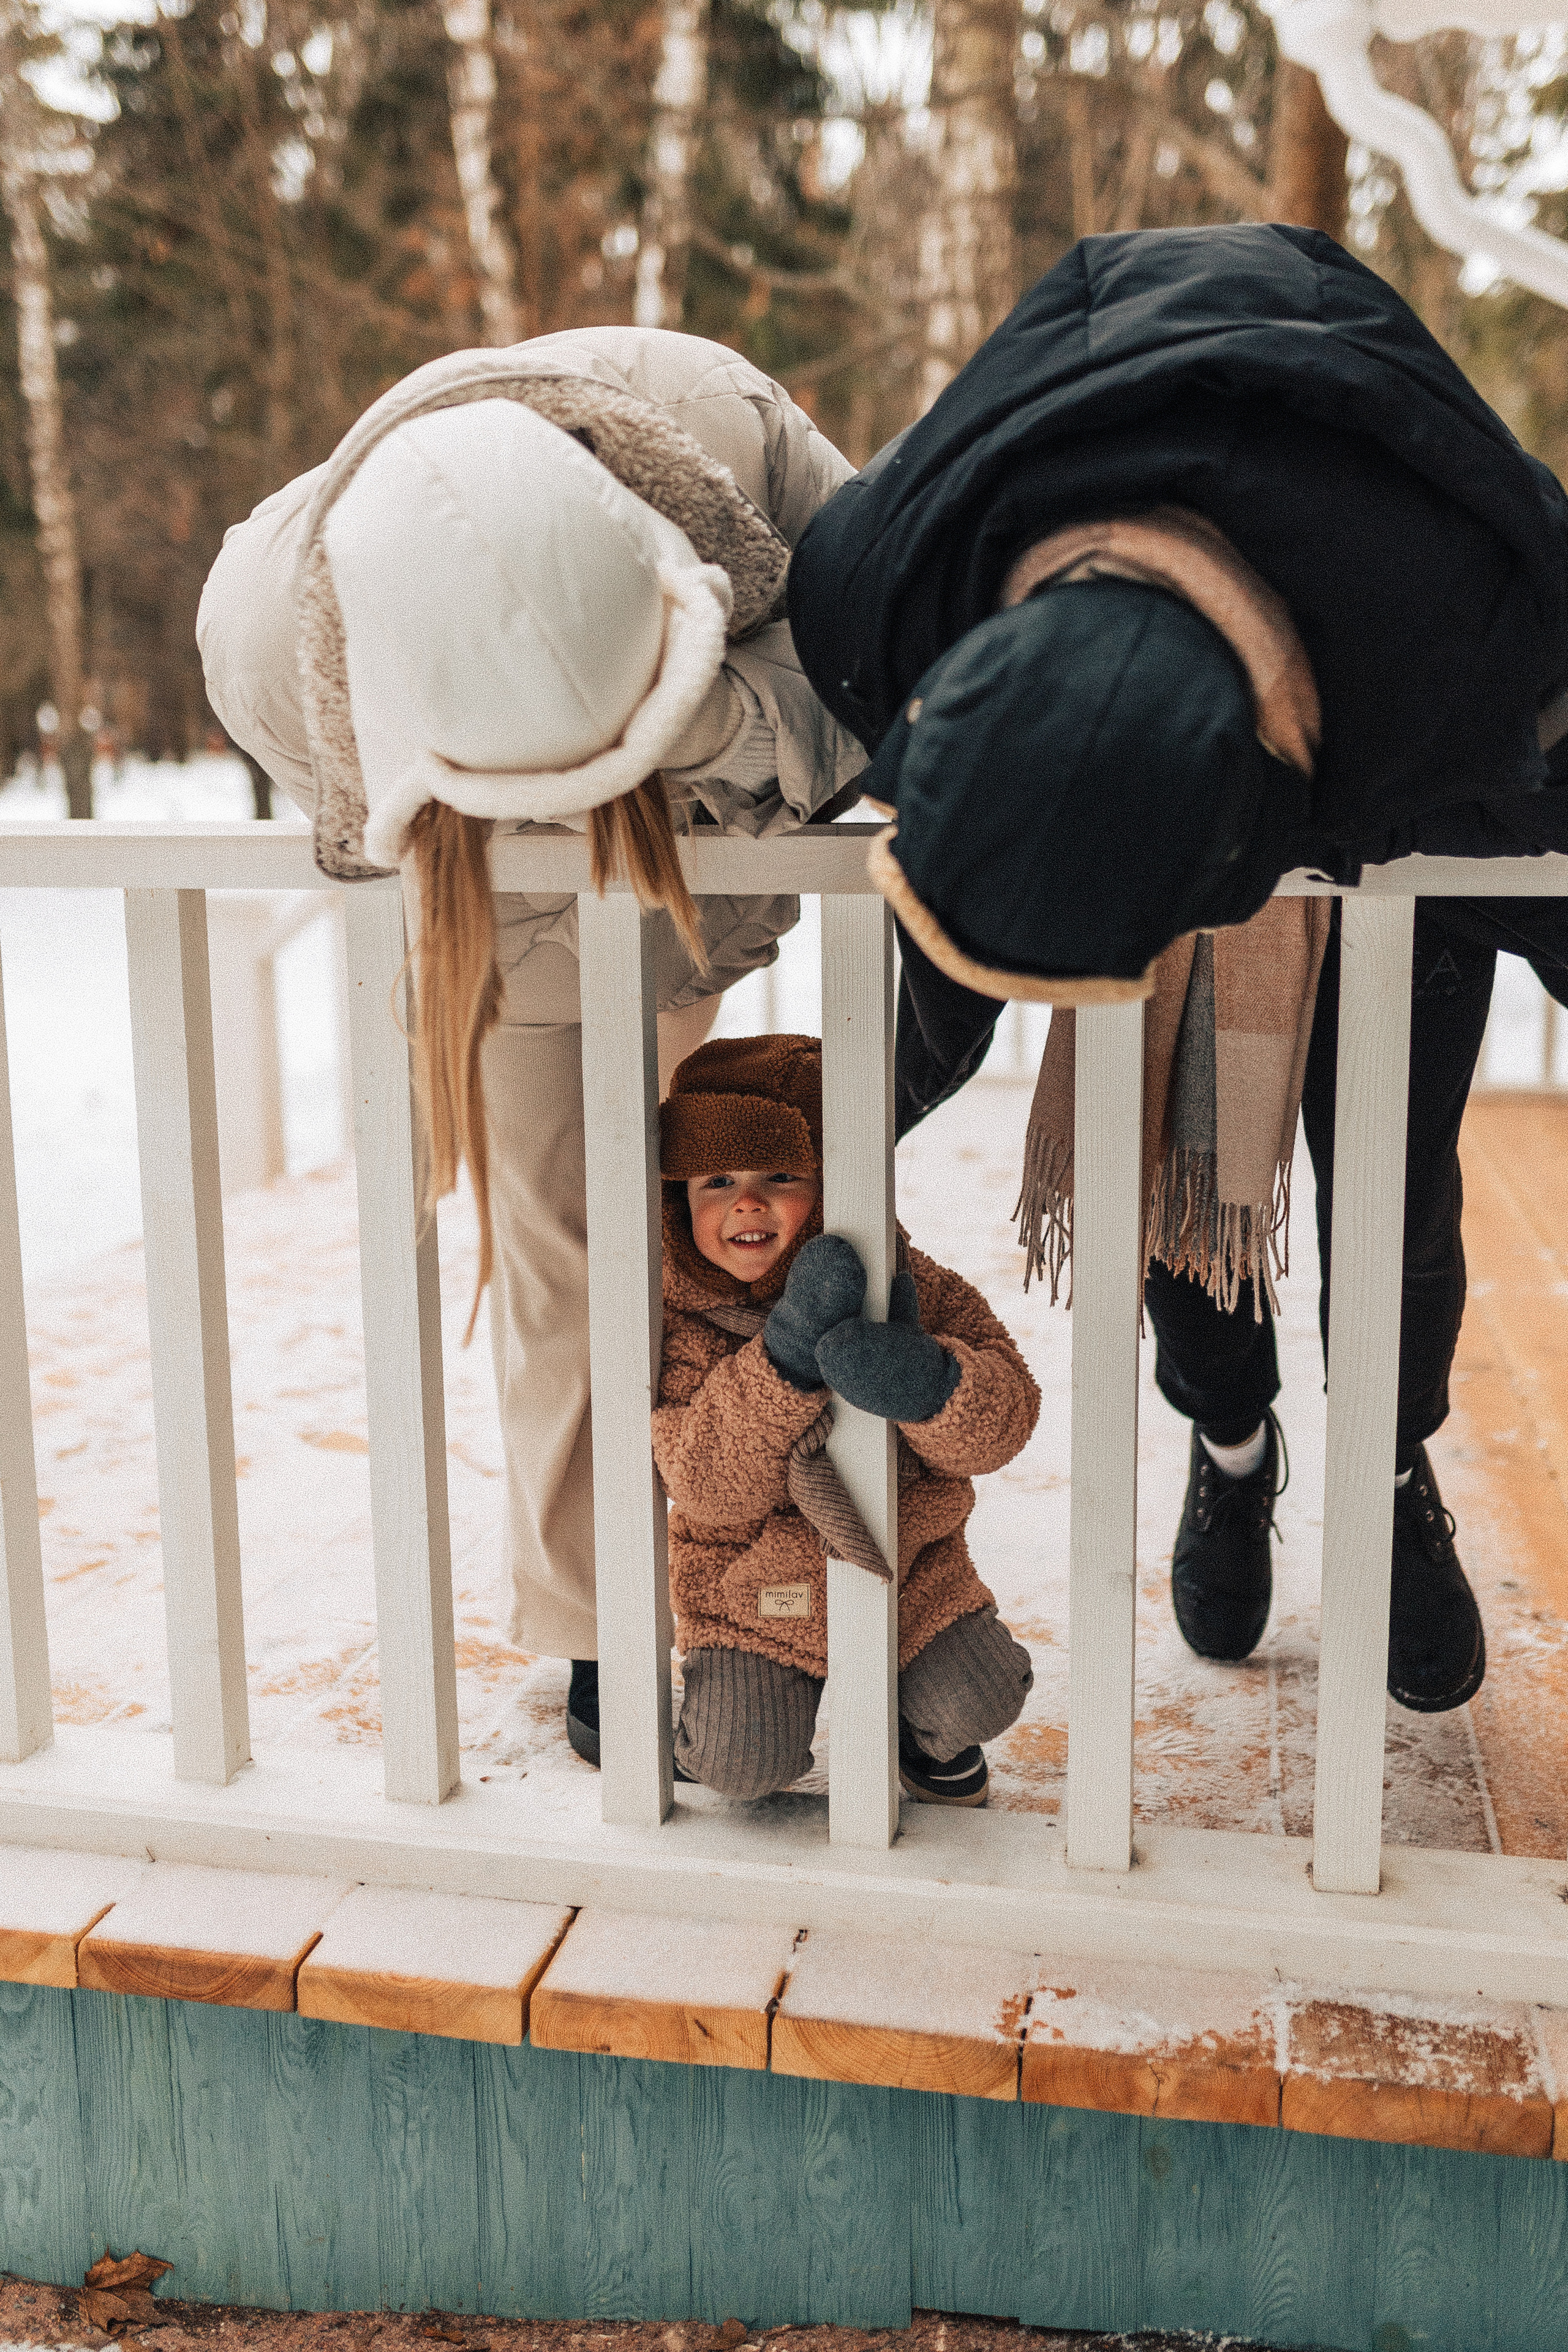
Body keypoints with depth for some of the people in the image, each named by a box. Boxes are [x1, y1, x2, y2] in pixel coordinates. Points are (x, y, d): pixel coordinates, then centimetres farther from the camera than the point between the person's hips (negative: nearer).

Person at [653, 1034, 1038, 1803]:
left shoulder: (906, 1283, -11)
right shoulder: (679, 1322, -15)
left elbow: (1004, 1421, -16)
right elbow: (710, 1488, -25)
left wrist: (927, 1381, -40)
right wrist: (788, 1353, -37)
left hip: (907, 1564, 2)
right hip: (756, 1584, -2)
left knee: (977, 1706, -11)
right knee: (746, 1766, -14)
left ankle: (917, 1721, 26)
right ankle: (715, 1710, 23)